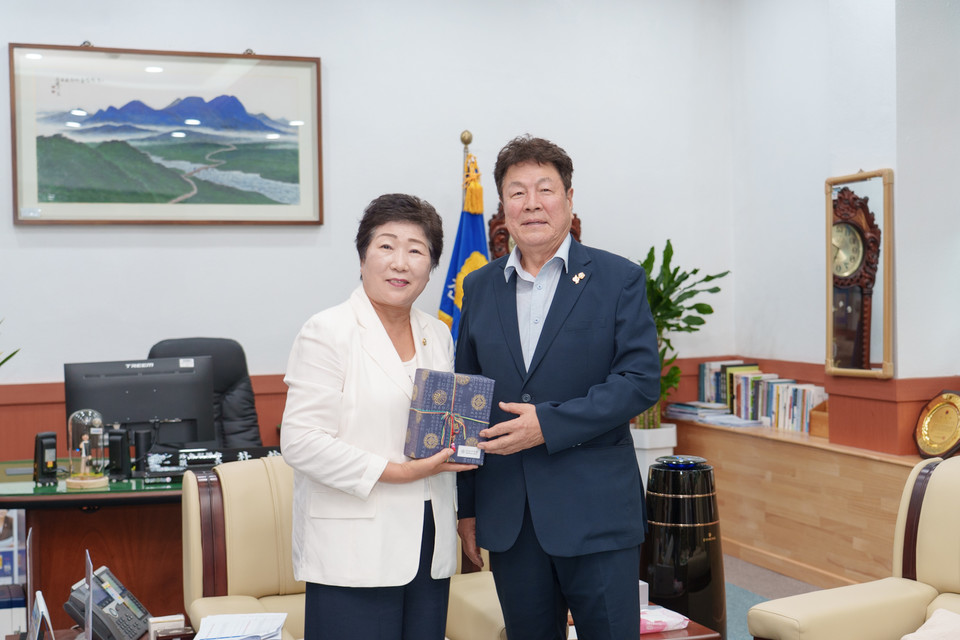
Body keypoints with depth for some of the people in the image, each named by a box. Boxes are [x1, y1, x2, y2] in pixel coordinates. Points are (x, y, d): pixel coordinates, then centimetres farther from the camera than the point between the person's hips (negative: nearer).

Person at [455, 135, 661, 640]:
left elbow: (641, 380, -9)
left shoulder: (620, 279, -2)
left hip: (596, 511, -3)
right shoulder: (479, 288, 9)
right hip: (508, 515, 4)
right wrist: (466, 505, 9)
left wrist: (549, 423, -18)